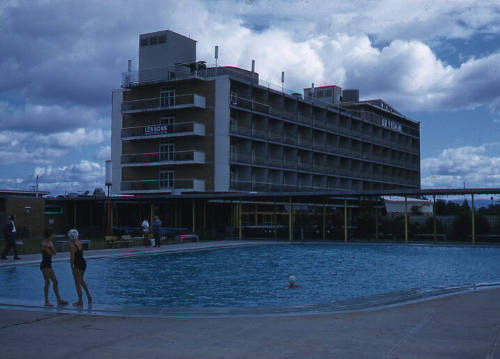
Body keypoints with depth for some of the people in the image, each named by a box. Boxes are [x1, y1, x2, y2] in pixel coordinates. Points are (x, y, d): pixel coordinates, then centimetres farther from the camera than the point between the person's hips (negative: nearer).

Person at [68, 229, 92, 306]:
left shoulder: (72, 246, -19)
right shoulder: (80, 243, 3)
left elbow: (72, 258, -17)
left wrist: (72, 267, -4)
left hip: (77, 265, -8)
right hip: (83, 262, 8)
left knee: (77, 284, 5)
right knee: (81, 280, 27)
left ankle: (80, 301, 13)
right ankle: (89, 296, 25)